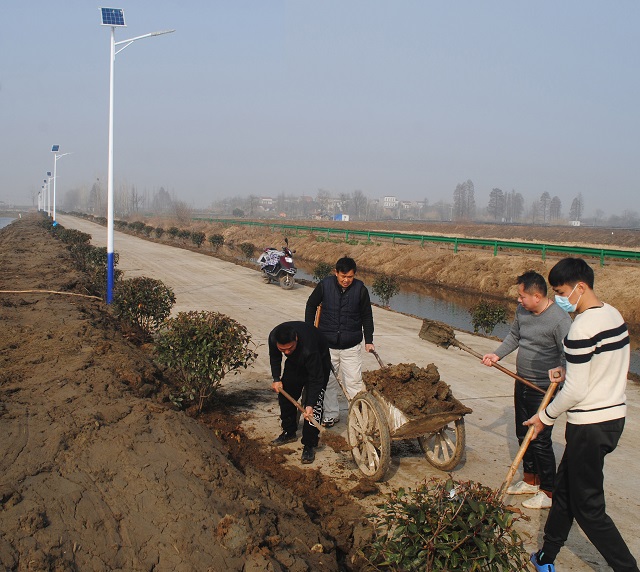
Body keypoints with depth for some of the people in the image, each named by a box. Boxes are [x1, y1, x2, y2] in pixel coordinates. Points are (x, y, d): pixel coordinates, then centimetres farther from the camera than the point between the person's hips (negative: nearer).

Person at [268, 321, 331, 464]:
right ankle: (289, 432, 30)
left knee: (314, 404, -15)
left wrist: (310, 405, -40)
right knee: (285, 396, 10)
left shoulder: (308, 348, -44)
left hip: (319, 362, -6)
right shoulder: (273, 337, -28)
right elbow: (274, 357, -3)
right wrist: (276, 379, -10)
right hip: (295, 362, 6)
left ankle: (309, 446, -7)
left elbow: (316, 379, -35)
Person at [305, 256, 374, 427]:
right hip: (326, 344, 2)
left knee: (354, 382, -3)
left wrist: (369, 340, 0)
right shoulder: (325, 285, -7)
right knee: (328, 381, 10)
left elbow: (367, 316, 3)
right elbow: (311, 305, 9)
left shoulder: (360, 289, -8)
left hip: (351, 346, -1)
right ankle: (332, 414, 25)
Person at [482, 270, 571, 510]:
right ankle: (530, 481, 36)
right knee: (524, 435, 19)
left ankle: (549, 492, 13)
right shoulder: (522, 311, 2)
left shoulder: (560, 320, -22)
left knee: (541, 441, -2)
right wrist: (497, 355, 9)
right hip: (522, 383, 8)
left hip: (543, 390, -8)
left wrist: (560, 371, -37)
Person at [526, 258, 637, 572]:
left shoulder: (582, 328, -22)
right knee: (564, 488, 20)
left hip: (589, 425, -10)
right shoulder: (615, 315, 6)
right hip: (615, 415, 10)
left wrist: (546, 416, -6)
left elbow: (575, 391, -20)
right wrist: (569, 372, 14)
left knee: (588, 507, 3)